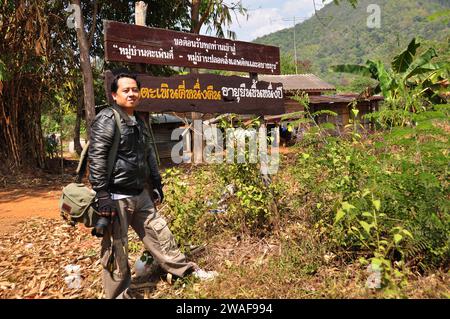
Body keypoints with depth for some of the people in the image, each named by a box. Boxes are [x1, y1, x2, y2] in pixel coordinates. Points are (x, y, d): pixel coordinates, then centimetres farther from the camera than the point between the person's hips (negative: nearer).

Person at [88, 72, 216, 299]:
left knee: (159, 232, 16)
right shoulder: (106, 120, -12)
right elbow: (96, 159, -19)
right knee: (116, 249, 5)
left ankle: (186, 270, 31)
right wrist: (102, 196, -23)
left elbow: (148, 155, 23)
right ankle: (119, 294, 22)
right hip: (116, 197, -8)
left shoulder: (138, 122, 15)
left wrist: (156, 183, 23)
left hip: (140, 194, 8)